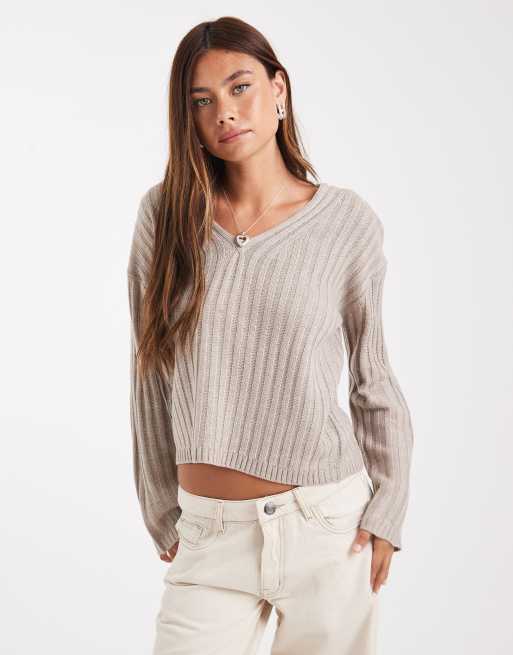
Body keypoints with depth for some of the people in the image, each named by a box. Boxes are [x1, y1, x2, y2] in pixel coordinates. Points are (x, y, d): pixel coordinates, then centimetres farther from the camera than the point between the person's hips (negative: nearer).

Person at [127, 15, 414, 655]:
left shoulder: (348, 221, -4)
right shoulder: (166, 212, -2)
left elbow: (375, 380, 4)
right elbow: (150, 376, 4)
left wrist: (385, 517, 0)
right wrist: (164, 515, 7)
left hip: (328, 527, -1)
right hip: (209, 536, 1)